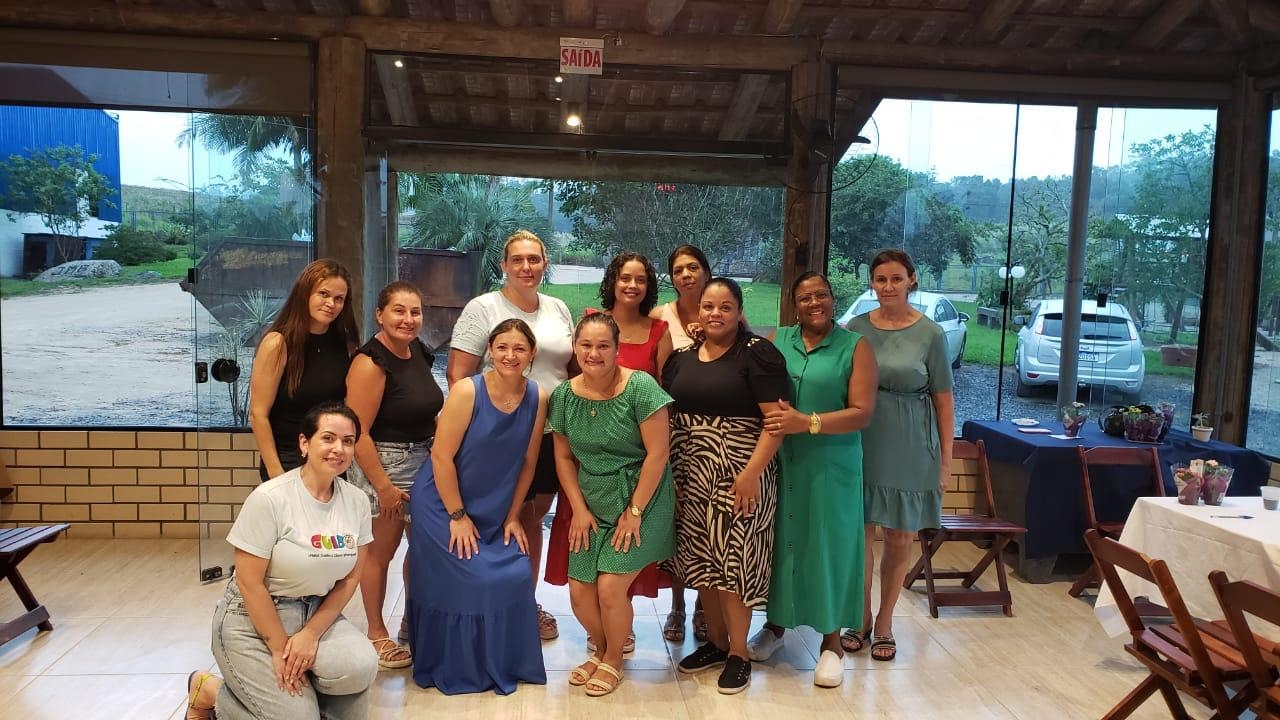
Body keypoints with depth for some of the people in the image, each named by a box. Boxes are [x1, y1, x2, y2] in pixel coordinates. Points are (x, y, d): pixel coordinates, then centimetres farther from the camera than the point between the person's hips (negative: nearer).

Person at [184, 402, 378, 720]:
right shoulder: (269, 498, -18)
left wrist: (311, 634, -10)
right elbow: (249, 582, -16)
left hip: (318, 613, 4)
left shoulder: (357, 501, -4)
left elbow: (350, 579, 0)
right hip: (253, 618, -4)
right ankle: (209, 691, 13)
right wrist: (280, 649, -13)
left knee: (361, 667, -24)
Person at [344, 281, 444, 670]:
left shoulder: (418, 350, 6)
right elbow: (358, 432, -21)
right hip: (382, 464, -8)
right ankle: (376, 634, 22)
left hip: (423, 460, 8)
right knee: (381, 551, 5)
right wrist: (383, 486, -19)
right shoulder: (371, 363, -18)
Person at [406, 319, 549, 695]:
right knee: (461, 584, -4)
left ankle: (505, 665, 21)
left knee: (513, 577, -1)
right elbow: (441, 456, -17)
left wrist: (512, 517, 3)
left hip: (495, 513, 4)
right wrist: (458, 516, -13)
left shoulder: (538, 399, -7)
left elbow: (528, 462, 0)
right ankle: (453, 670, 19)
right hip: (443, 506, -4)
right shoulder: (466, 392, -19)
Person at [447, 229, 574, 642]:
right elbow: (458, 375, -10)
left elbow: (574, 367, 19)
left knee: (533, 519, 16)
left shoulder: (558, 309, 11)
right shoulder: (483, 309, -6)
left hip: (551, 435, 5)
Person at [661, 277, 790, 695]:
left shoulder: (757, 353, -7)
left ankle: (738, 654, 15)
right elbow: (663, 417, 13)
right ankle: (715, 642, 28)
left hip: (738, 477, -5)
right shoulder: (681, 358, 10)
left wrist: (752, 472, -21)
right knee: (700, 560, 11)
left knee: (734, 559, -1)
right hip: (691, 478, 6)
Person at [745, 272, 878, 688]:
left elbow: (862, 413, -9)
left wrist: (807, 422, -19)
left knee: (827, 545, 5)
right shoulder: (776, 340, 7)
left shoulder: (856, 347, -2)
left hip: (831, 468, -2)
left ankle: (832, 642, 20)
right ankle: (775, 624, 30)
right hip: (778, 463, 2)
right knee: (779, 541, 10)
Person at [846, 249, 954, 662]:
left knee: (899, 538, 7)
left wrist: (946, 460, -1)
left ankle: (885, 623, 24)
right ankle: (861, 619, 23)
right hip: (862, 445, 1)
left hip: (910, 449, -1)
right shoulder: (856, 328, 2)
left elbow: (943, 400, 1)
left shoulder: (929, 334, -2)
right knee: (861, 533, 5)